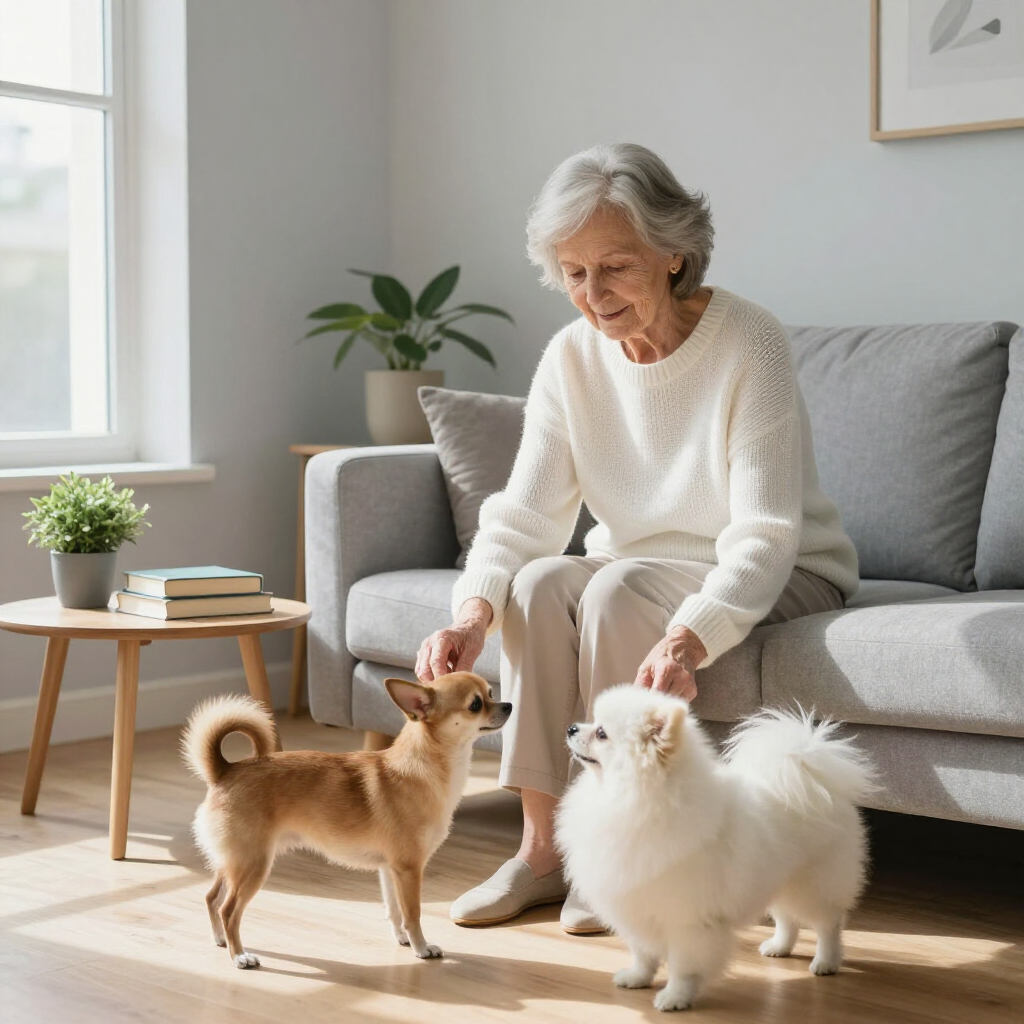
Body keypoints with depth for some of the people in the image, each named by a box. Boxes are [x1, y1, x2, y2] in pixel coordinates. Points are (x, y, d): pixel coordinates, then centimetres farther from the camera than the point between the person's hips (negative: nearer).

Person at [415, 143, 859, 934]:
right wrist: (475, 610, -35)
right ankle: (542, 851, -17)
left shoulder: (749, 344, -23)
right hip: (644, 569, 5)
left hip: (782, 577, -5)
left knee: (617, 589, -31)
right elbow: (523, 514, -14)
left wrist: (685, 640, -47)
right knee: (539, 583, -24)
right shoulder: (572, 358, -7)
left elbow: (764, 535, -30)